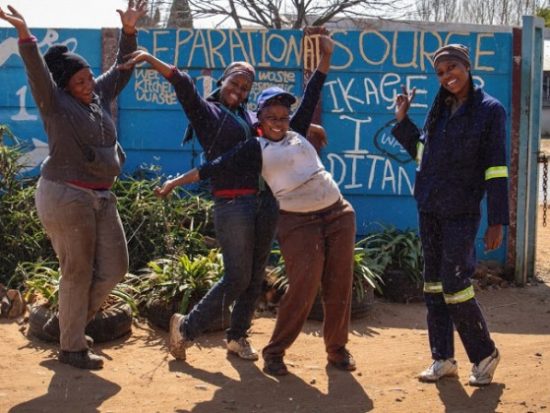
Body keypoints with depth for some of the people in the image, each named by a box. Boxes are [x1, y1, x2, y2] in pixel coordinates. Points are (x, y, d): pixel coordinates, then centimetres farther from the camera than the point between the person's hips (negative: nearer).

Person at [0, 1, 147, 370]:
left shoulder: (100, 97, 11)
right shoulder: (56, 104, -8)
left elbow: (122, 70, 18)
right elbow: (38, 72, -23)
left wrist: (129, 30, 6)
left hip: (101, 197, 8)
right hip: (66, 197, -8)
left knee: (114, 268, 10)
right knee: (78, 272, -1)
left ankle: (65, 322, 27)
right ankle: (71, 347, 14)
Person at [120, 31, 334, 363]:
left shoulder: (252, 118, 18)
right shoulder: (207, 111, 4)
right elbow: (184, 85, -13)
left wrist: (325, 61, 16)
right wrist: (152, 60, -31)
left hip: (266, 202, 6)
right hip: (232, 204, -6)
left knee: (256, 276, 9)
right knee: (238, 277, -5)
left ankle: (238, 336, 25)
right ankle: (187, 326, 12)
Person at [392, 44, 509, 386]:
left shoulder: (490, 110, -7)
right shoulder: (439, 108, 10)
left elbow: (496, 169, -10)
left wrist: (497, 221, -13)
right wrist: (402, 120, 11)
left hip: (462, 212, -6)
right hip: (430, 209, 6)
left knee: (454, 284, -7)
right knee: (434, 284, 9)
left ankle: (485, 354, 14)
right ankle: (443, 359, 20)